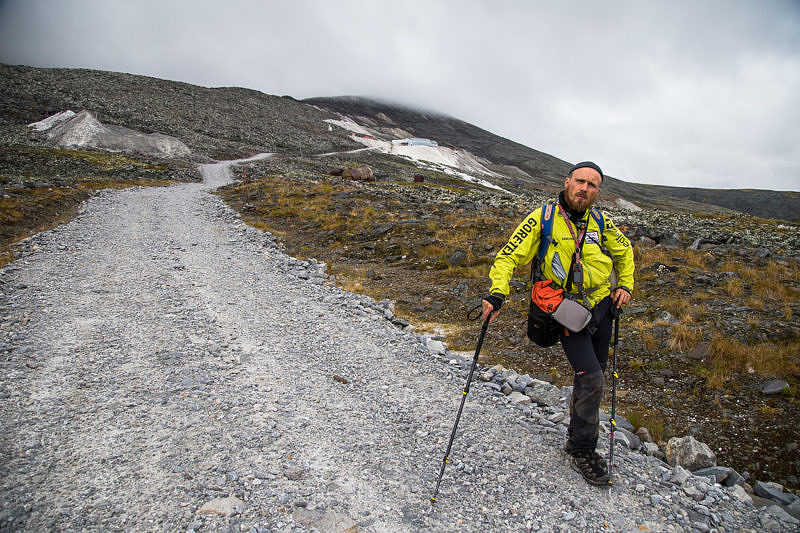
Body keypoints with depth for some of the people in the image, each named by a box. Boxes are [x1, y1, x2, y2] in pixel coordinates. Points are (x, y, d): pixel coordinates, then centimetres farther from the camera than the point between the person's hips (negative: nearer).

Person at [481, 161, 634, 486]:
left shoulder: (600, 224, 1)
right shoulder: (543, 219, -11)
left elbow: (624, 252, 21)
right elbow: (509, 256, -12)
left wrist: (625, 286, 10)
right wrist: (498, 292, -26)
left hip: (601, 307, 5)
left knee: (593, 375, 14)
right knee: (590, 377, -12)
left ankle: (577, 432, 36)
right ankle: (582, 450, 8)